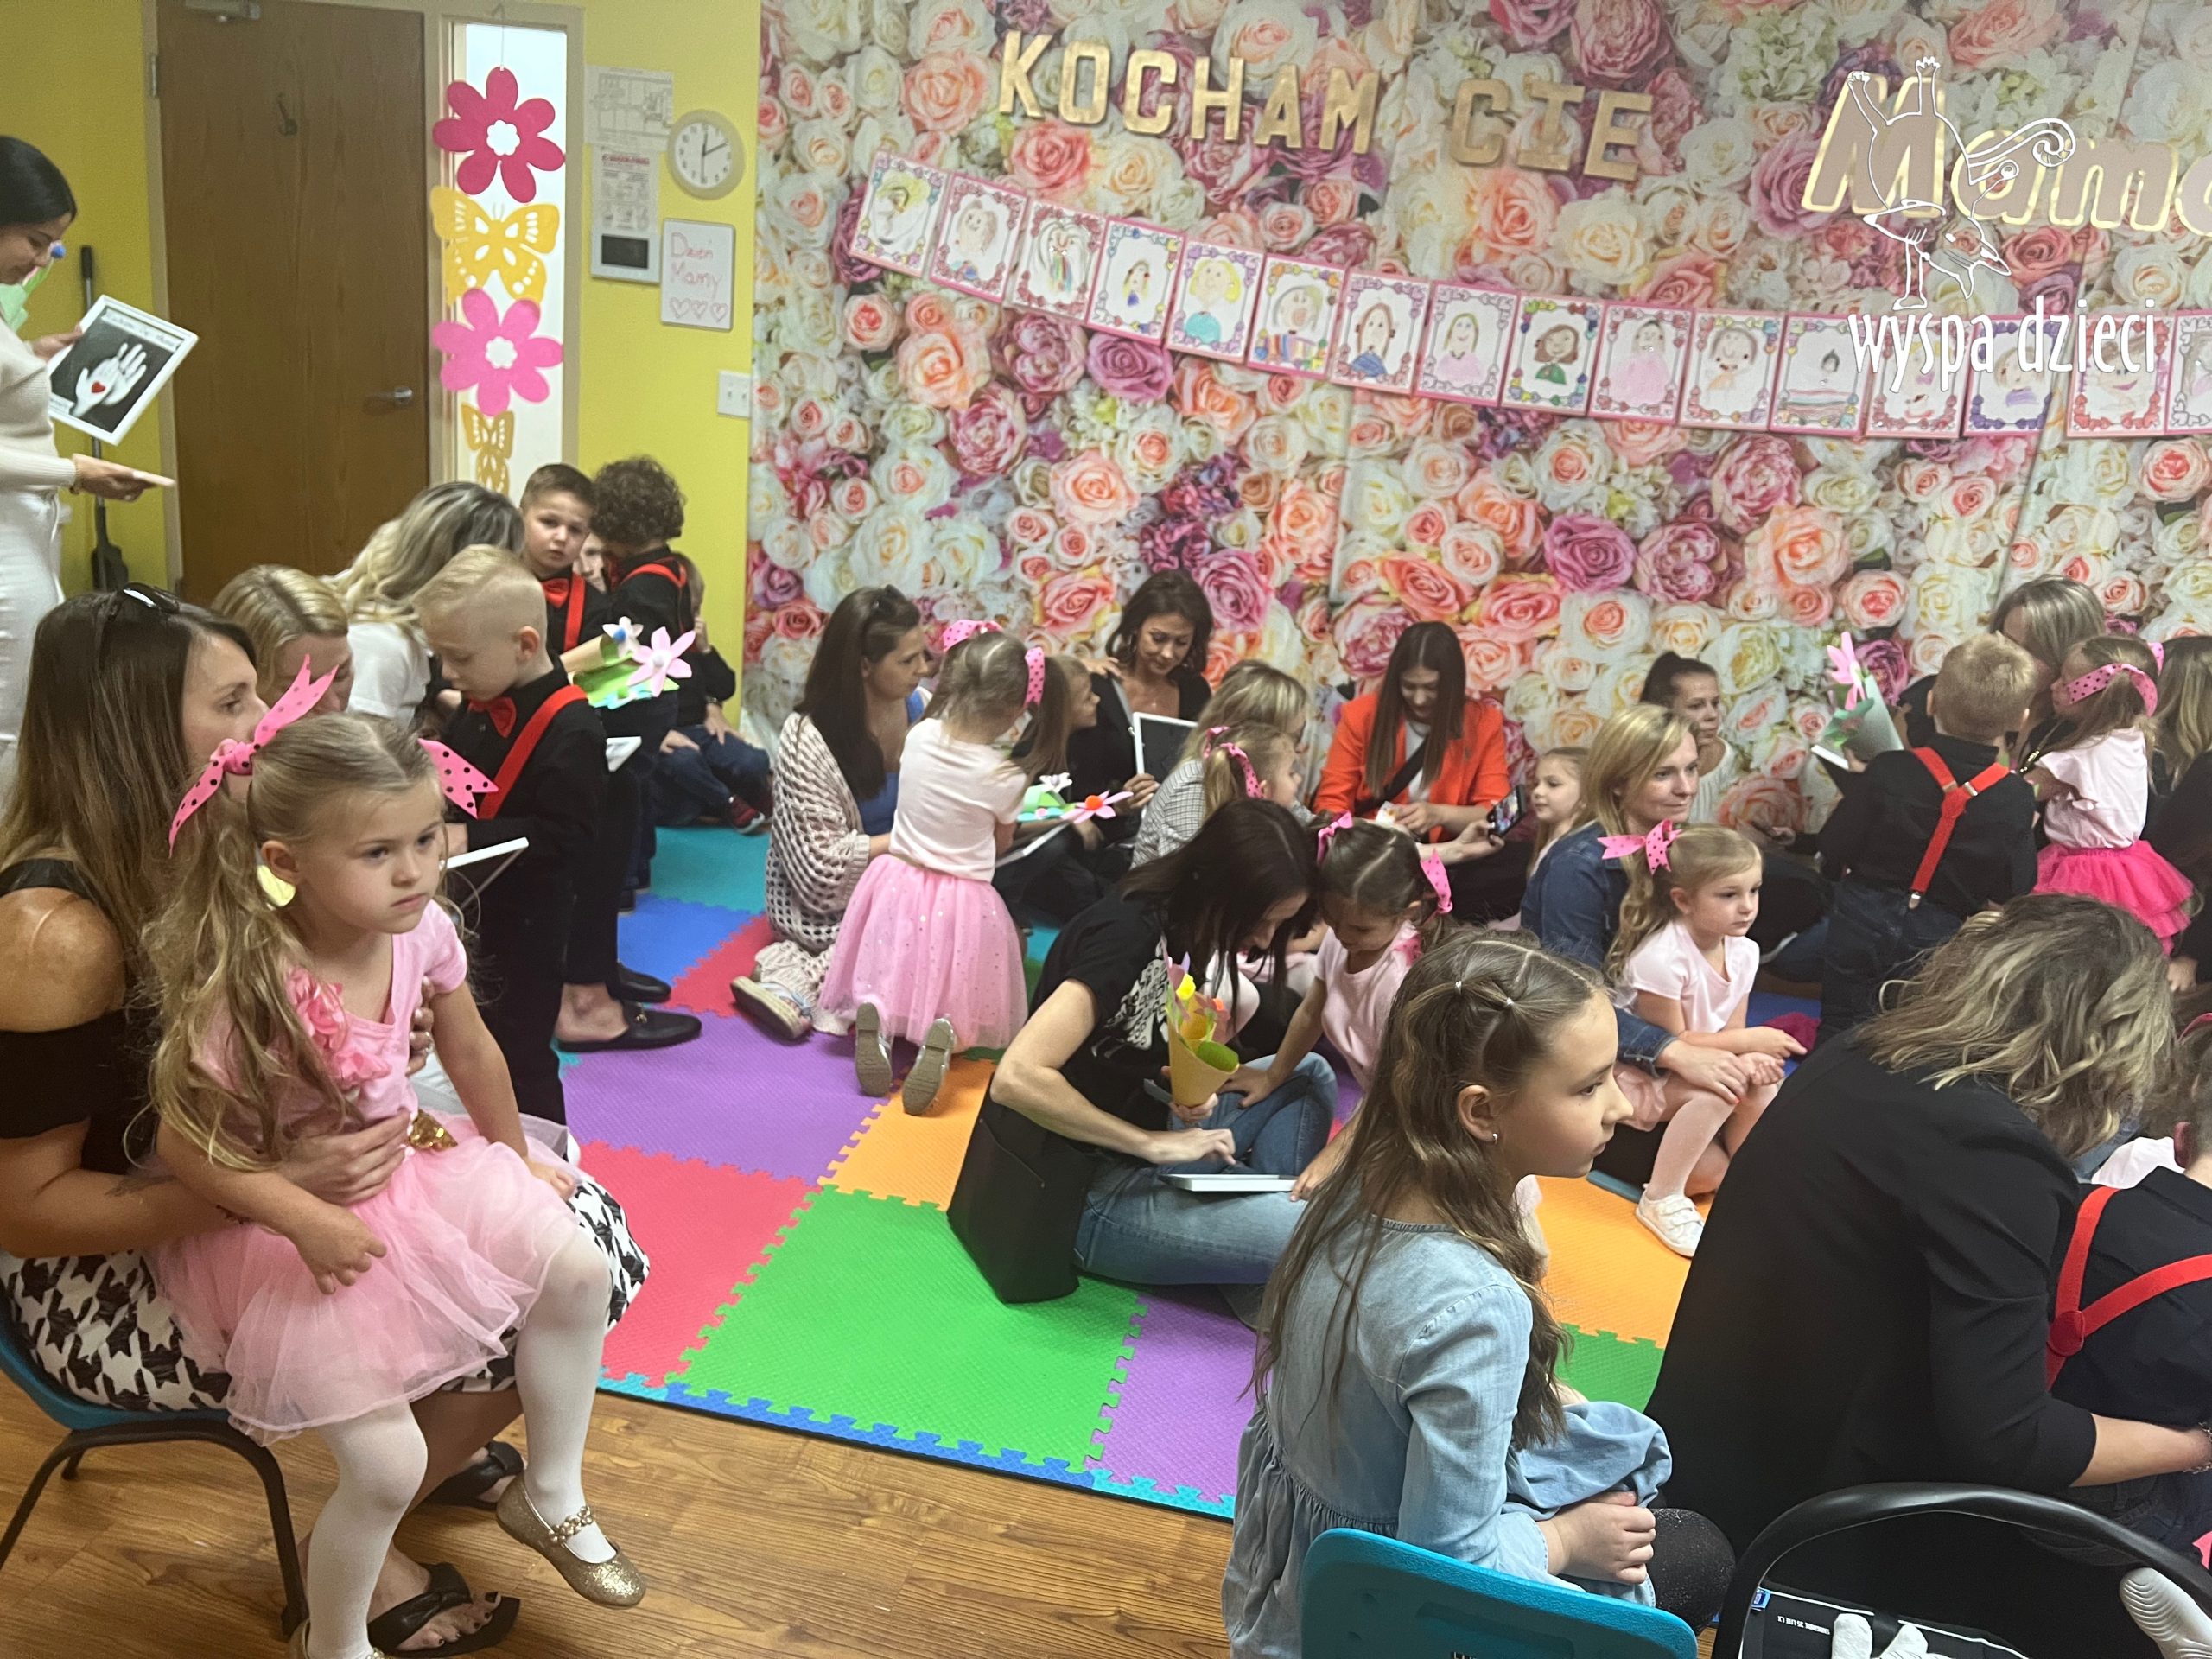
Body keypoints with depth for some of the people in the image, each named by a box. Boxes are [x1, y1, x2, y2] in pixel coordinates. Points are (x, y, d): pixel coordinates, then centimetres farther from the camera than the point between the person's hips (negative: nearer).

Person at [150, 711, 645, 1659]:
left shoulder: (421, 931, -14)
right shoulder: (246, 990, -31)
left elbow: (471, 1053, 3)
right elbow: (186, 1147, -21)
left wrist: (516, 1157, 16)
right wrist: (310, 1221, -29)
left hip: (404, 1159, 6)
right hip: (283, 1219, -6)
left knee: (577, 1272, -2)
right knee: (386, 1470, -12)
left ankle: (550, 1498, 23)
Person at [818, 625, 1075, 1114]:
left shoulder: (920, 736, -9)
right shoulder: (1005, 778, -17)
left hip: (899, 885, 3)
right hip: (964, 902, -3)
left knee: (883, 982, 23)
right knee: (958, 1002, 15)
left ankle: (873, 1013, -12)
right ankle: (945, 1034, -20)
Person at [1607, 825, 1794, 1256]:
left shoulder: (1743, 951, -3)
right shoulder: (1662, 956, -27)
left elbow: (1731, 1032, -1)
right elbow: (1670, 1042, -22)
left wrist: (1749, 1059, -25)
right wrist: (1749, 1043, -22)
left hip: (1695, 1073, 7)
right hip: (1637, 1078, -7)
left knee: (1764, 1084, -19)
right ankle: (1661, 1201, -19)